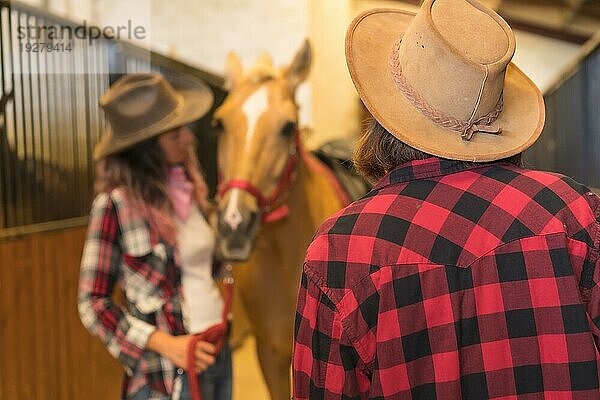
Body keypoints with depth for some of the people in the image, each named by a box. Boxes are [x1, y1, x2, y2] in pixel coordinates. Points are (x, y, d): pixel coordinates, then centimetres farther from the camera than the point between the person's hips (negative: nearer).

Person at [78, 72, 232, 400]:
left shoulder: (188, 186, 3)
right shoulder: (116, 204, -15)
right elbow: (92, 303, -11)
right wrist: (165, 344, -17)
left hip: (220, 356, 6)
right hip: (169, 374, -6)